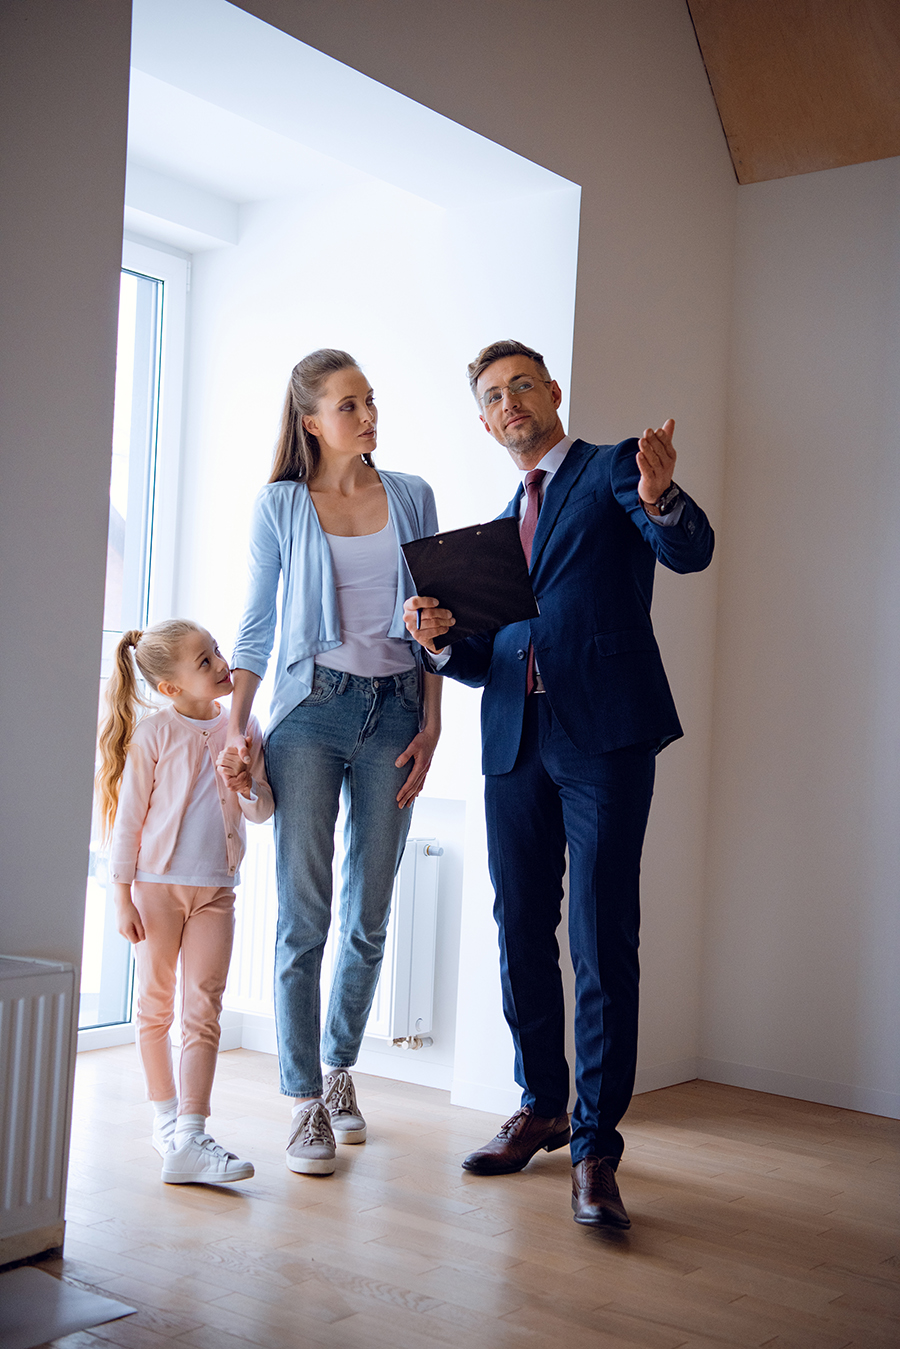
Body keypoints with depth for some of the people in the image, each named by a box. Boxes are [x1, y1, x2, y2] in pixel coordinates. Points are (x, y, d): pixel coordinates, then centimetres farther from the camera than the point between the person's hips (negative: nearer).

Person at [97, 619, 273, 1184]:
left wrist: (244, 786, -14)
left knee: (204, 1012, -4)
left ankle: (189, 1139, -5)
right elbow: (129, 817, -5)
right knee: (157, 1007, 10)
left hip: (215, 889, 3)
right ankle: (167, 1116, 26)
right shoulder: (153, 733, -8)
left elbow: (264, 812, 8)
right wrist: (122, 897, -6)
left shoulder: (243, 727, 2)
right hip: (157, 884, -2)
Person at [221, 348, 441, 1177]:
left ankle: (339, 1068, 27)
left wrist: (431, 725, 2)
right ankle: (305, 1103, 3)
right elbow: (257, 624, 7)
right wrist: (235, 723, -3)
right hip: (311, 709, -2)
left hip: (392, 712, 2)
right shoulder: (280, 505, 5)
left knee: (370, 914, 8)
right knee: (304, 912, -6)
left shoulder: (412, 497, 9)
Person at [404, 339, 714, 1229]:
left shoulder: (613, 469, 6)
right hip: (514, 742, 7)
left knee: (601, 941, -7)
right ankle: (541, 1106, 26)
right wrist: (438, 637, -2)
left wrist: (659, 498, -35)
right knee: (521, 933, 10)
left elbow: (691, 552, -13)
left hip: (605, 735, -6)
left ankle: (595, 1146, 0)